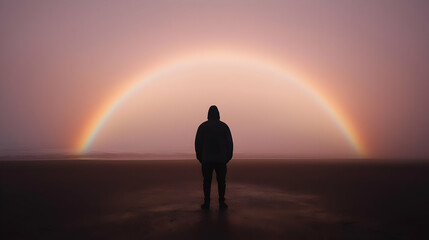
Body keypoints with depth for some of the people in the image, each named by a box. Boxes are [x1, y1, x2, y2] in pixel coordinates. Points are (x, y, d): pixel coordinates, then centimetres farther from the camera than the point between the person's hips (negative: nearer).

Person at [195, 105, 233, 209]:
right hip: (221, 159, 0)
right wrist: (228, 157, 9)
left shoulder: (202, 126, 2)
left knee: (207, 181, 7)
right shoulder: (224, 126, 3)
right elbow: (229, 143, 0)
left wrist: (199, 157, 9)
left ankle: (207, 203, 5)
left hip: (207, 159, 0)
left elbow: (198, 143, 0)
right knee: (221, 181, 8)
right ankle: (221, 202, 6)